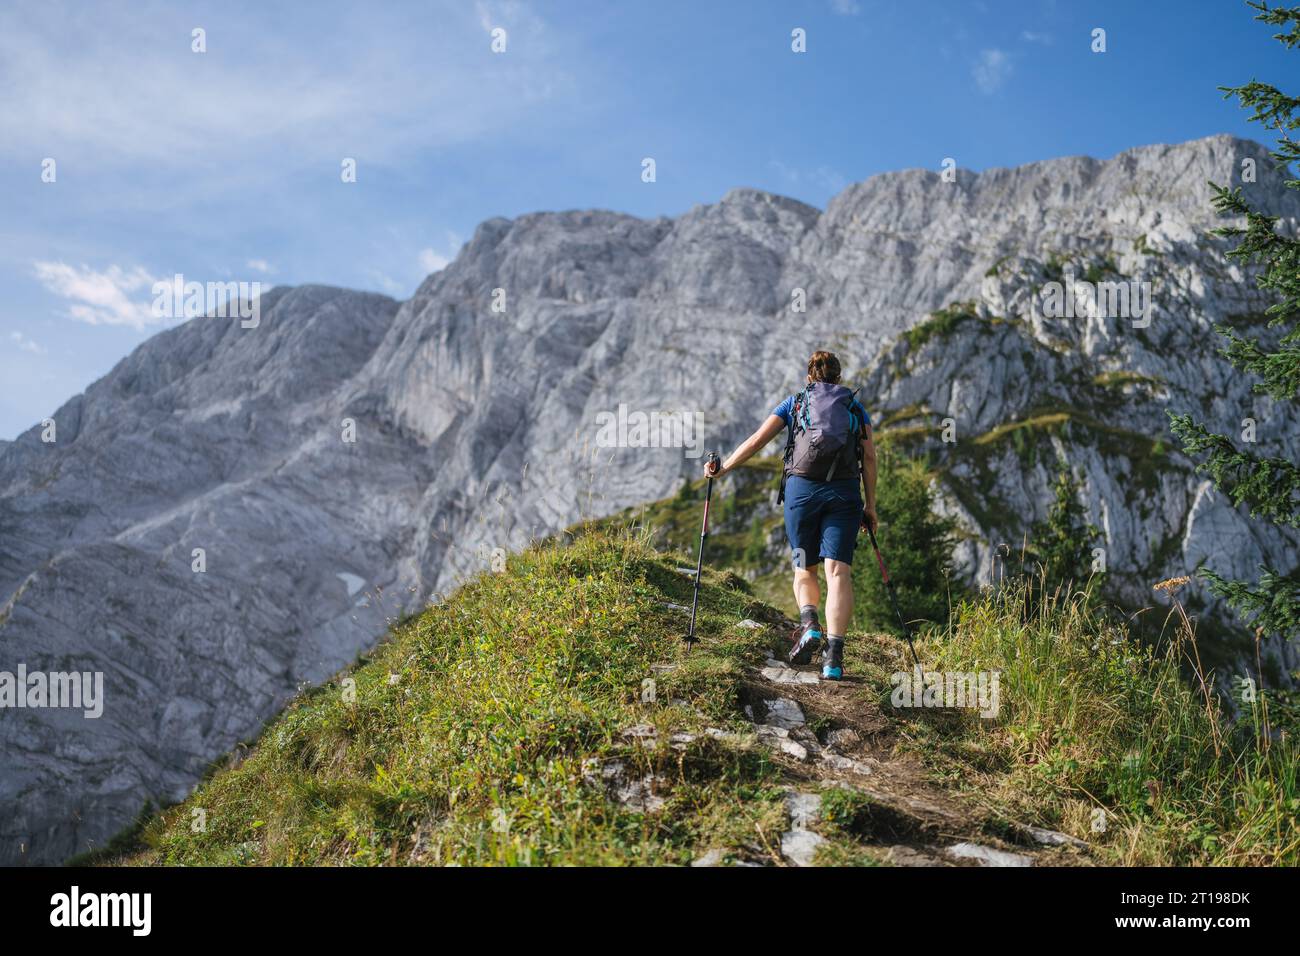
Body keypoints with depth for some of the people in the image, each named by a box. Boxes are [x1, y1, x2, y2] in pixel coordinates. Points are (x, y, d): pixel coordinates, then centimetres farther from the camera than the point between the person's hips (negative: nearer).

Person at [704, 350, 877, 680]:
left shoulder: (794, 403, 16)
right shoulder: (856, 407, 18)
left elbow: (757, 440, 9)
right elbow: (870, 458, 8)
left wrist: (723, 468, 20)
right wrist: (870, 505, 10)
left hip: (801, 487, 0)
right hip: (845, 492, 0)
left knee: (804, 569, 15)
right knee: (838, 572, -8)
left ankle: (809, 625, -14)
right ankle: (833, 655, -22)